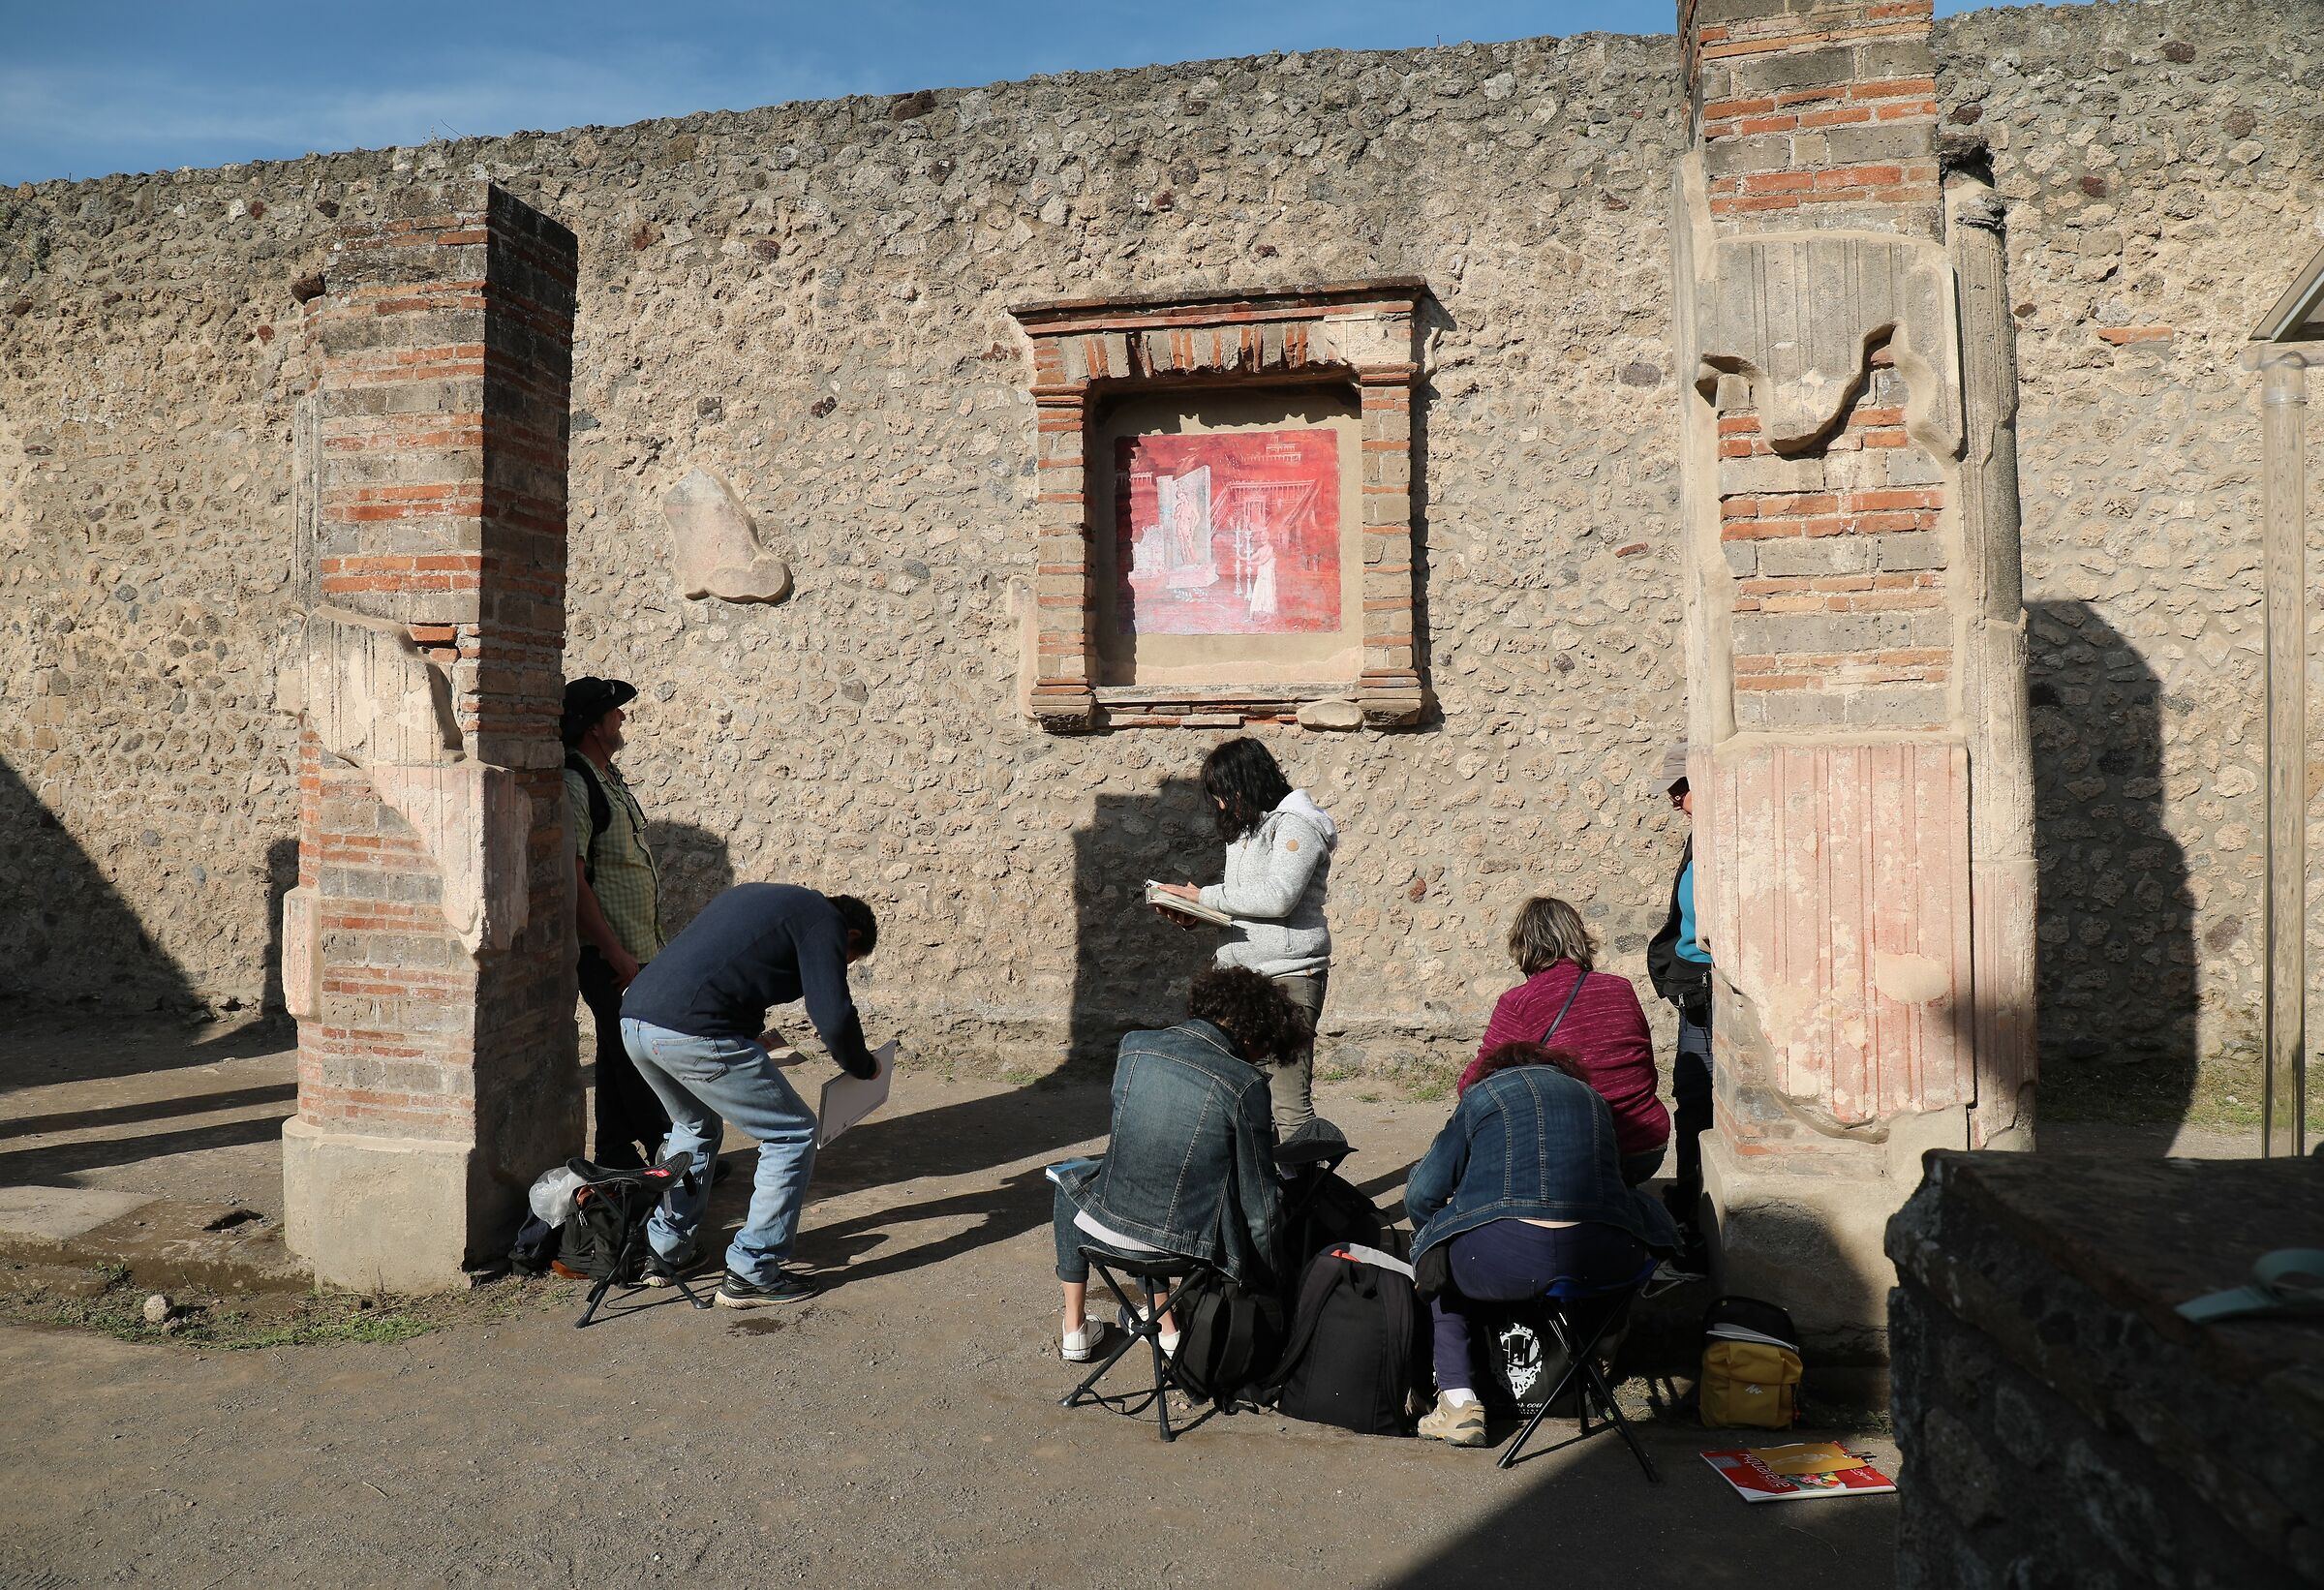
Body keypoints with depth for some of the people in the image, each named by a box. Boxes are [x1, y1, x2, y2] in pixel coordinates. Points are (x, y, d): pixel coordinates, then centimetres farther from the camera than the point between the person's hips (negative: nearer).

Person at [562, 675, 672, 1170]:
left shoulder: (610, 778, 14)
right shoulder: (573, 786, -16)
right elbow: (574, 880, -20)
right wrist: (615, 952, -20)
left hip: (638, 947, 10)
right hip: (607, 954, -9)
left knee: (623, 1056, 14)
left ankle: (618, 1157, 22)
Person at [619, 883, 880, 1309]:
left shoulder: (754, 896, 29)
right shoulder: (825, 921, 5)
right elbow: (833, 1018, -5)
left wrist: (751, 1034, 38)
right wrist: (862, 1066, 13)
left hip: (634, 1018, 9)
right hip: (693, 1033, -9)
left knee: (694, 1127, 34)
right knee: (792, 1136, 7)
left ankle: (665, 1251, 36)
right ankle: (752, 1273, 9)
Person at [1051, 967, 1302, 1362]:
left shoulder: (1134, 1046, -4)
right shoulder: (1245, 1083, -16)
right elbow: (1260, 1200, -11)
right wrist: (1271, 1285, 5)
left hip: (1107, 1228, 2)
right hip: (1189, 1245, -2)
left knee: (1070, 1175, 35)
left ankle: (1075, 1327, 35)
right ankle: (1166, 1323, 35)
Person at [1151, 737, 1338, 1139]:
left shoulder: (1297, 825, -7)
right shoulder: (1245, 828, 20)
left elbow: (1277, 897, -20)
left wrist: (1204, 895, -12)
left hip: (1289, 977, -8)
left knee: (1289, 1102, -11)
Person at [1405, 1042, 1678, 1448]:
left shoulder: (1482, 1095, 19)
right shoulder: (1594, 1098, 28)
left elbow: (1420, 1196, 14)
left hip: (1503, 1261, -3)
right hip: (1606, 1262, 3)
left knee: (1437, 1257, 27)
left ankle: (1459, 1401, 14)